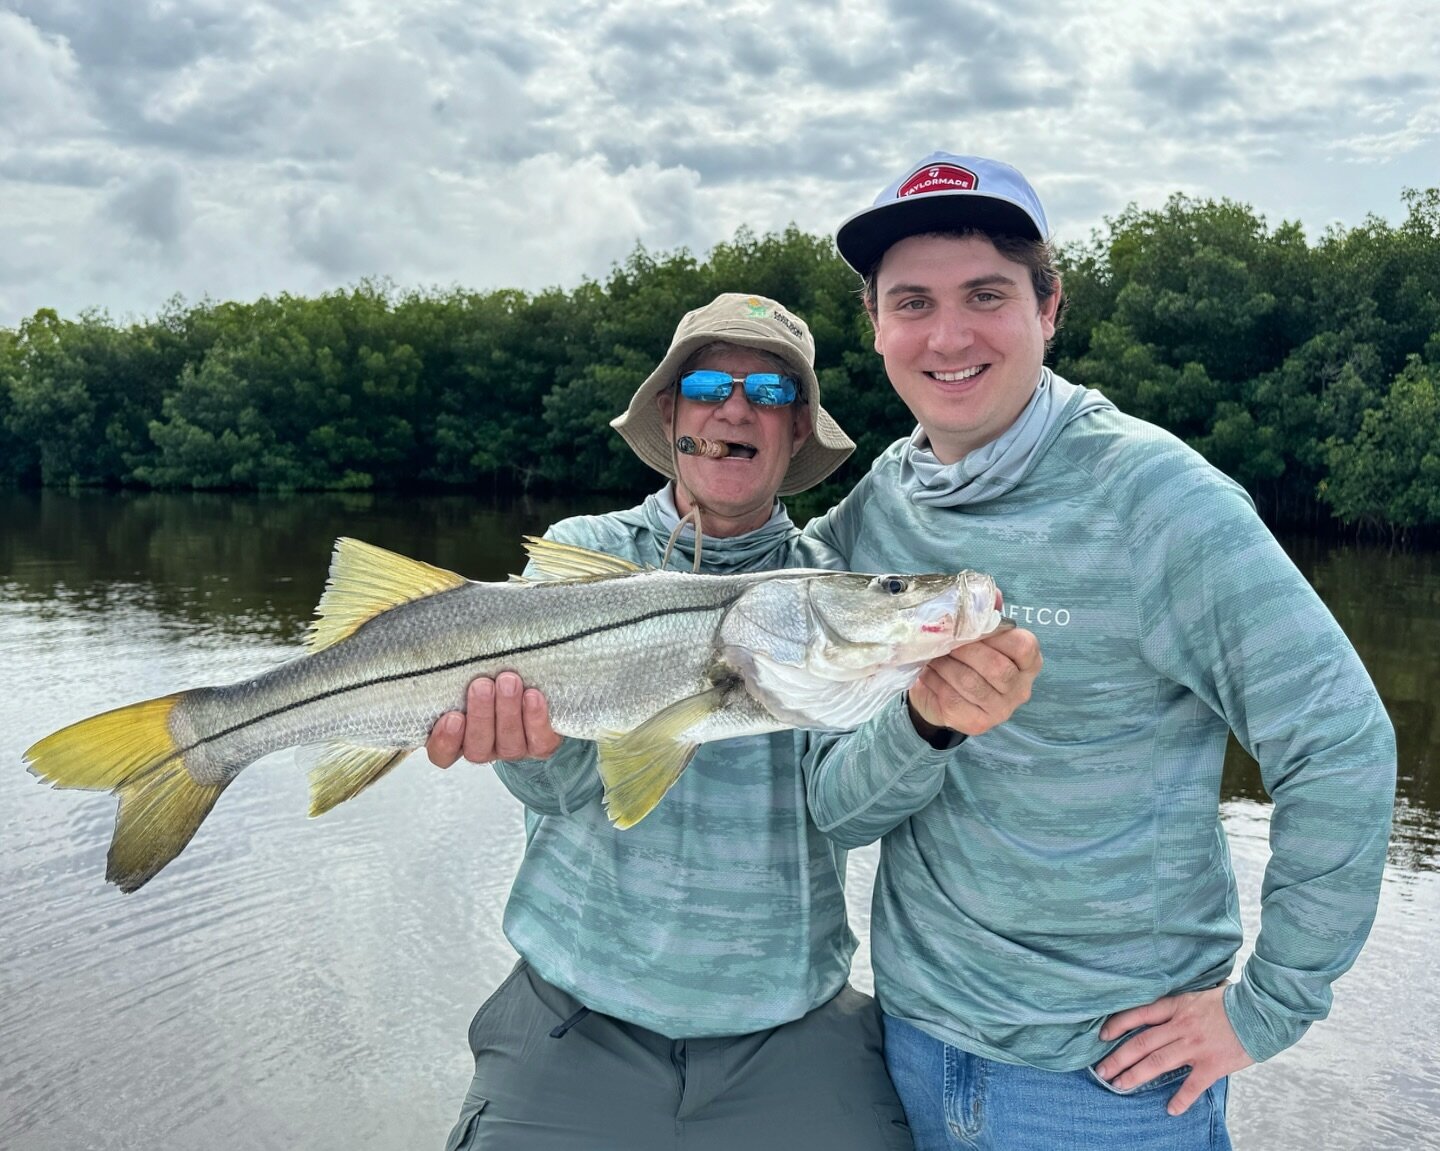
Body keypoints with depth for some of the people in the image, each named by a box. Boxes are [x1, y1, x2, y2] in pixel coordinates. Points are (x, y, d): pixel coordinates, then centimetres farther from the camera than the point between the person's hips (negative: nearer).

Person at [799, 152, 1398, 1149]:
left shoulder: (1150, 496, -17)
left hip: (1111, 1063, -4)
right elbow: (837, 806, -5)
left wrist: (1269, 1007, -13)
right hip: (916, 1030, 4)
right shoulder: (865, 517, -4)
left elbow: (1340, 742, -17)